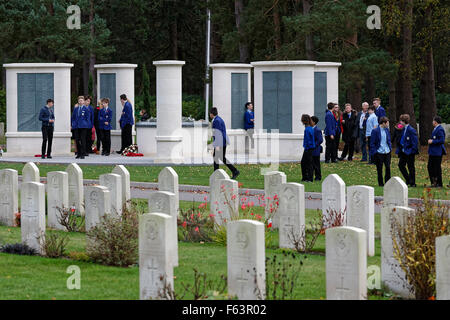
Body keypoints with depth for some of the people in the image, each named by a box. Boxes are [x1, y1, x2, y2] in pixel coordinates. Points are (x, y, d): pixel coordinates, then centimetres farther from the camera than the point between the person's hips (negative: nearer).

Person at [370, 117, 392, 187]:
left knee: (388, 167, 0)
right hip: (379, 153, -5)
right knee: (379, 169, 3)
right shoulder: (375, 131, -9)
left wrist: (390, 148, 10)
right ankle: (380, 183, 13)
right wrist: (374, 152, -12)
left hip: (387, 152, 5)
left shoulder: (387, 130, 9)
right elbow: (372, 143, -7)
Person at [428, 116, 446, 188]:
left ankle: (439, 184, 4)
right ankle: (433, 183, 18)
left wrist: (432, 141, -18)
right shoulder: (436, 129, 16)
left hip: (437, 152, -11)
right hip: (433, 152, 11)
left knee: (437, 168, -4)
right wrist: (430, 140, 13)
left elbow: (442, 140, -23)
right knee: (430, 167, 12)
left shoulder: (440, 129, -16)